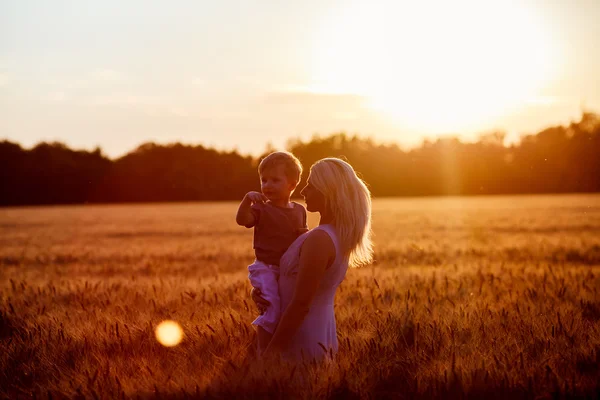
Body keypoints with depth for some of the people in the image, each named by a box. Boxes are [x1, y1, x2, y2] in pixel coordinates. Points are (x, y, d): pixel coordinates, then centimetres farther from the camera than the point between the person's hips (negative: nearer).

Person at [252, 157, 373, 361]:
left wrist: (272, 350, -15)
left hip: (302, 344, -9)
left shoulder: (319, 239, -21)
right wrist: (261, 292, -1)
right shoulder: (340, 235, 7)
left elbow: (300, 304, -21)